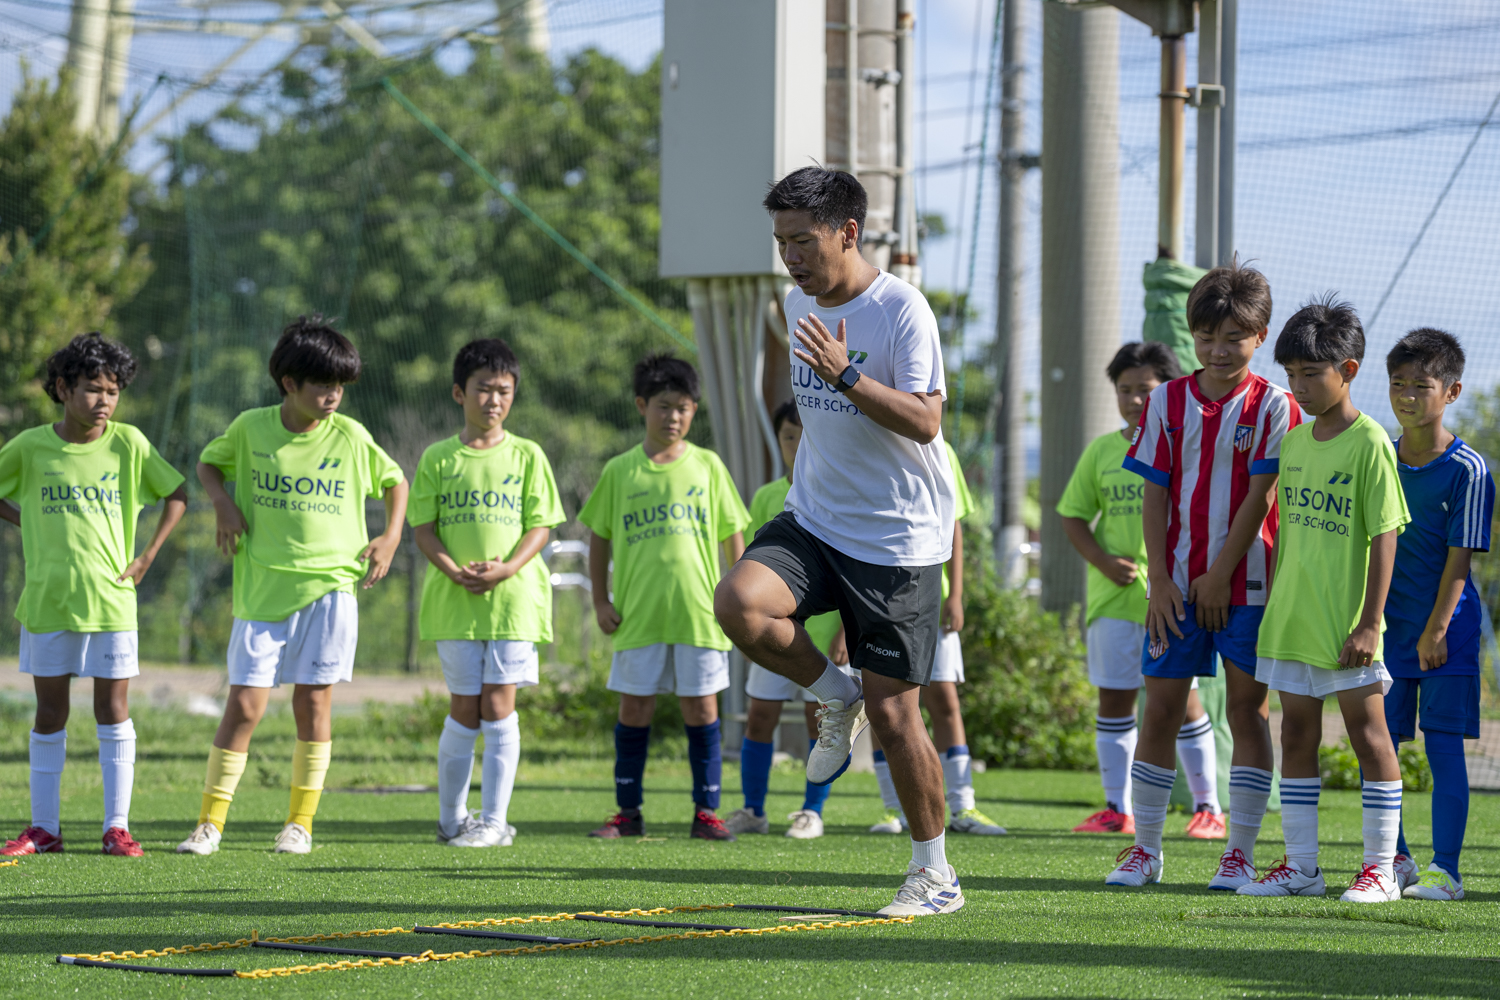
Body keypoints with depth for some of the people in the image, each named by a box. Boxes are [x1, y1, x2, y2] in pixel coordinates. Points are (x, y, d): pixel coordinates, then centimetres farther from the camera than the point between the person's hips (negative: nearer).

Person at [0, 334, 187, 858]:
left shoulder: (128, 443, -2)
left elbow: (177, 494, 7)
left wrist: (148, 555, 2)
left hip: (110, 598, -1)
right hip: (47, 598, 1)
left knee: (113, 707, 0)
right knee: (50, 711, 6)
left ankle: (117, 825, 4)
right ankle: (44, 828, 12)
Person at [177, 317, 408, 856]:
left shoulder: (350, 437, 0)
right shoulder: (250, 428, -1)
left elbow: (396, 481, 16)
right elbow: (209, 462, 18)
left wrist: (391, 536, 2)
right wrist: (222, 503, -1)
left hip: (328, 585, 0)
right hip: (261, 589, 0)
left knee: (313, 700, 0)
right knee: (244, 705, -4)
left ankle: (300, 822, 11)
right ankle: (209, 822, 2)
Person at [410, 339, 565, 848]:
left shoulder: (526, 456, 5)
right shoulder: (438, 458, 5)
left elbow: (541, 525, 2)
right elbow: (423, 526, 3)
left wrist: (506, 568, -15)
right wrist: (455, 571, -14)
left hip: (513, 596, 0)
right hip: (454, 598, 1)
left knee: (498, 705, -3)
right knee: (464, 710, 3)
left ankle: (494, 820, 2)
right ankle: (451, 819, 15)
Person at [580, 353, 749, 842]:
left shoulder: (707, 466, 4)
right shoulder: (620, 471, 5)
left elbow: (732, 535, 9)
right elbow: (599, 537, 12)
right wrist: (601, 600, 5)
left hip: (698, 612, -1)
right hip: (637, 614, 1)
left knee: (701, 709, 2)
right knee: (634, 710, 4)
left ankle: (706, 811, 7)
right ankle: (628, 812, 12)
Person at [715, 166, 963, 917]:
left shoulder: (901, 309, -15)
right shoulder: (798, 305, 8)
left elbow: (924, 421, -23)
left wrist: (845, 375, -34)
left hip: (897, 539, -6)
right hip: (813, 519, 6)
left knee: (893, 714, -3)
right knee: (738, 602, -25)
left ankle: (934, 875, 15)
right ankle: (834, 696, 3)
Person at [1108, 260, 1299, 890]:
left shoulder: (1272, 406, -3)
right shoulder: (1167, 402, 6)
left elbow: (1261, 496, -8)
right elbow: (1154, 495, 5)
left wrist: (1221, 574, -11)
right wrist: (1159, 581, -3)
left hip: (1248, 584, -3)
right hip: (1178, 584, 3)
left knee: (1247, 709, 1)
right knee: (1160, 709, 2)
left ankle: (1240, 853, 6)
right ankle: (1145, 849, 10)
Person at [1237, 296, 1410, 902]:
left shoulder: (1370, 444, -11)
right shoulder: (1293, 441, 10)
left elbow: (1384, 537, -13)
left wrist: (1369, 622, -16)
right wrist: (1276, 606, 15)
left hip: (1345, 623, -7)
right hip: (1291, 620, 7)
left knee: (1367, 733, 1)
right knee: (1297, 735, 9)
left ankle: (1381, 867, 5)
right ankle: (1300, 865, 15)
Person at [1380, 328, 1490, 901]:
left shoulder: (1466, 470, -10)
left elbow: (1460, 556, -11)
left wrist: (1436, 630, -15)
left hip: (1445, 630, -5)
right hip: (1385, 625, 5)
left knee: (1443, 745, -4)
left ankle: (1445, 870, 0)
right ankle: (1394, 859, 18)